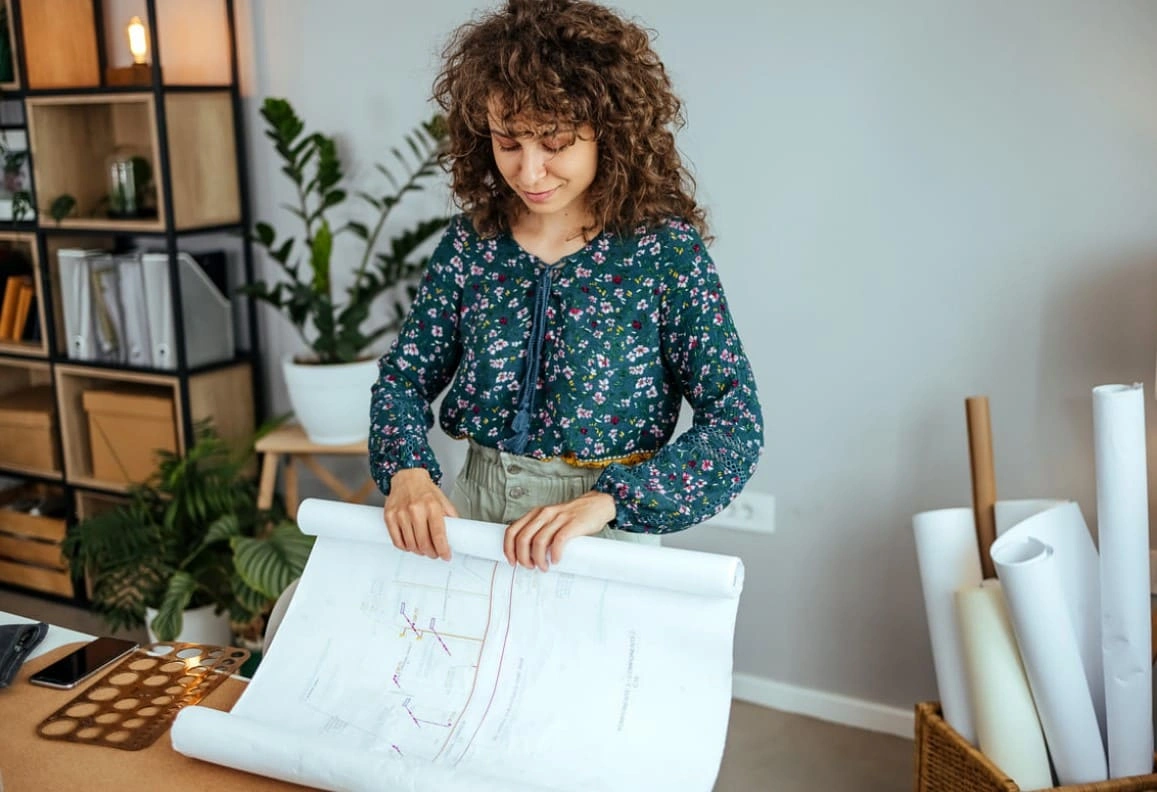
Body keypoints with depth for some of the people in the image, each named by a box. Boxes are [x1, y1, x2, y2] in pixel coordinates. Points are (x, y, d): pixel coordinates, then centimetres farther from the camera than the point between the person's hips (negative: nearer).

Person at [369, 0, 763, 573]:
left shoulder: (665, 250, -10)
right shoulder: (471, 241, 1)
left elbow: (736, 425, -12)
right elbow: (404, 376, 6)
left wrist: (606, 500, -25)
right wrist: (407, 470, -15)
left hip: (605, 540, -2)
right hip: (472, 516, 3)